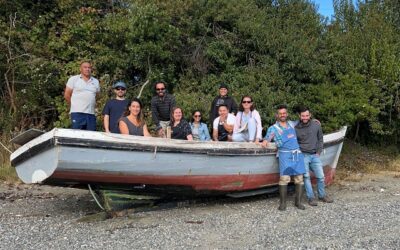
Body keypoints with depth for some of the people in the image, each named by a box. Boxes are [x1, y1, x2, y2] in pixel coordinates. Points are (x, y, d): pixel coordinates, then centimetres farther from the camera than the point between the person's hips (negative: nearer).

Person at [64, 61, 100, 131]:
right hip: (77, 113, -4)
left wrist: (90, 105, 11)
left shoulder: (95, 81, 16)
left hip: (91, 114, 4)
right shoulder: (73, 79, 5)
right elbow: (67, 95, 6)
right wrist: (74, 105, 11)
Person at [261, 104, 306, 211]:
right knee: (284, 178, -15)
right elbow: (267, 138, 1)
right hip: (285, 154, -4)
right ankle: (282, 203, -6)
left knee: (299, 178, 0)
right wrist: (264, 142, -21)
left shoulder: (292, 124, 21)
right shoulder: (273, 128, 10)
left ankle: (298, 202, 11)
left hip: (297, 154, 4)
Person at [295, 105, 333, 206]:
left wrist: (318, 152, 4)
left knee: (321, 176, 6)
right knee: (306, 177, -1)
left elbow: (320, 139, 10)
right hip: (303, 156, -2)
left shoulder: (316, 124, 0)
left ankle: (322, 195, 25)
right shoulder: (296, 128, -5)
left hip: (315, 155, 2)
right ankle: (310, 197, 9)